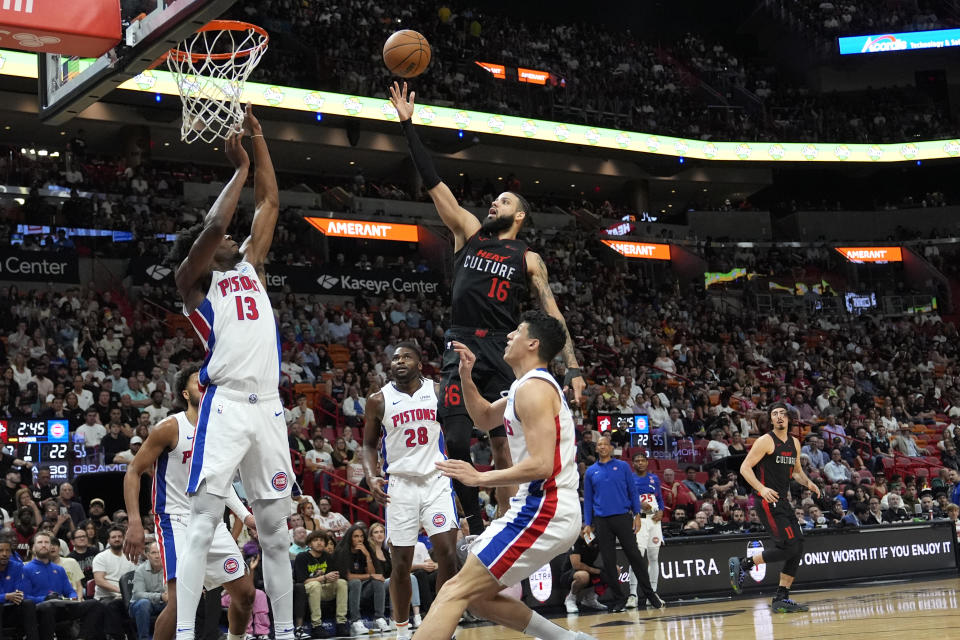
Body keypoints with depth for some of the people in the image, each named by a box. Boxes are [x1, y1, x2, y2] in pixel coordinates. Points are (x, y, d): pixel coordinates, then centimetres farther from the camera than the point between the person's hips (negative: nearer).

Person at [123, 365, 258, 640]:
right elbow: (133, 472, -10)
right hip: (176, 522, -7)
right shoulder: (170, 428, -11)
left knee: (245, 593, 8)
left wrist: (244, 516, 14)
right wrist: (135, 522, -20)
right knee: (180, 599, -22)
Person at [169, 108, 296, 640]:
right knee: (203, 522, -12)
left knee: (275, 529, 8)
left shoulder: (250, 267, 21)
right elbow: (214, 225, -13)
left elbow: (269, 206, 21)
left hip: (268, 406, 6)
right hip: (225, 406, -6)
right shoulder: (194, 280, 4)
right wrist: (240, 168, -3)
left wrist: (259, 142, 16)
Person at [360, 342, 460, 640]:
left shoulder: (438, 391, 2)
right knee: (400, 563, 2)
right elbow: (369, 445, 9)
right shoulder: (379, 400, 0)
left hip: (436, 481, 0)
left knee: (447, 554, -11)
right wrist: (372, 477, -10)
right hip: (400, 484, 0)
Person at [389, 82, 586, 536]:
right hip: (461, 348, 2)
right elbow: (433, 183, 9)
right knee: (455, 444, -4)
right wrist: (408, 125, 4)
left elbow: (552, 313, 5)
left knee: (503, 448, -5)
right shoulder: (469, 232, 14)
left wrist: (572, 366, -6)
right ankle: (476, 528, 8)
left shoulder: (528, 260, 8)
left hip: (502, 352, -2)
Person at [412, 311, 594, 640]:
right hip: (540, 507, 10)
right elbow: (485, 419, 31)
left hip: (544, 512, -10)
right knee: (478, 596, 16)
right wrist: (466, 377, 15)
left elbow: (541, 465, -23)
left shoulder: (533, 389, -14)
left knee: (455, 592, -14)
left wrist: (480, 478, -18)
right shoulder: (530, 386, 18)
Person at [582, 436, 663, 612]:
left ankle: (649, 594, 3)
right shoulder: (590, 472, 10)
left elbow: (632, 491, 7)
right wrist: (587, 524, 7)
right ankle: (619, 599, 9)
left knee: (635, 556, -5)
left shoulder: (622, 467, 7)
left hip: (623, 517, -2)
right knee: (608, 562, 2)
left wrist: (637, 514, -2)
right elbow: (588, 499, 13)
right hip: (602, 521, 2)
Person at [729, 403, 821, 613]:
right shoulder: (766, 441, -9)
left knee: (797, 548, 4)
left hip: (783, 502, 8)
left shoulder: (794, 443, 14)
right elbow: (745, 468, -12)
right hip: (768, 502, -8)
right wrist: (761, 489, -27)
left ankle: (781, 598, 10)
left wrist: (808, 483, 7)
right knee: (790, 547, -17)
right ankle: (742, 564, -3)